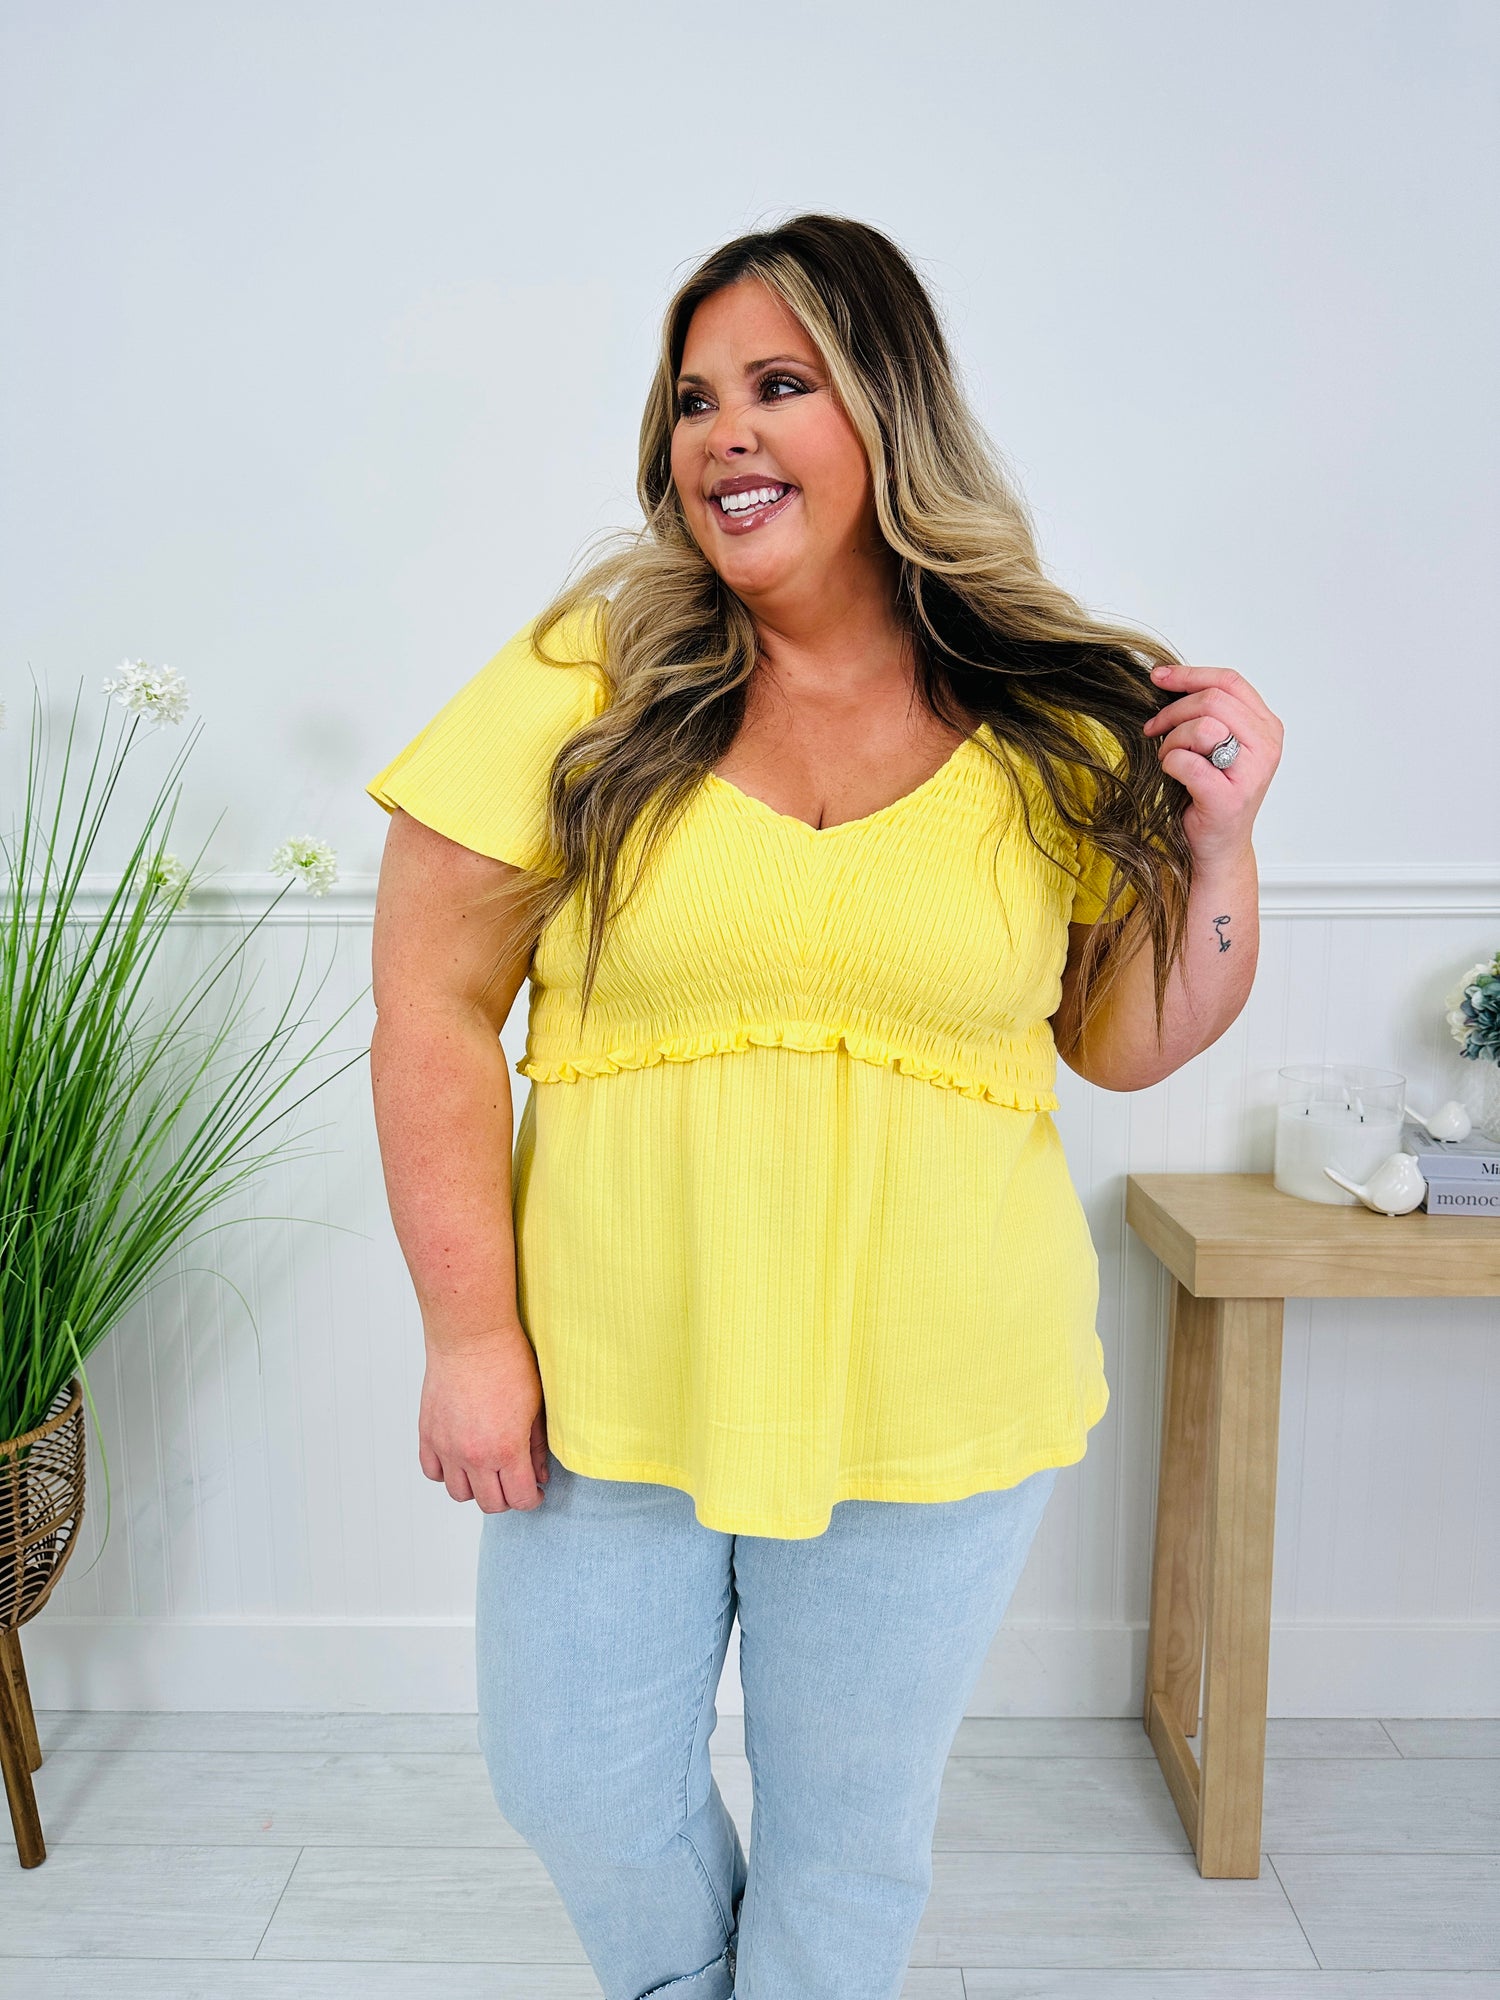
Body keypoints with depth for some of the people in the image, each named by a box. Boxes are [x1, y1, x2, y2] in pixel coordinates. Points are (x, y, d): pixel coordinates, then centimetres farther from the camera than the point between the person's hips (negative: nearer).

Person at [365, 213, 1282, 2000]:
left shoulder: (1062, 727, -2)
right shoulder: (585, 679, -7)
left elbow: (1127, 1046, 6)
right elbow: (432, 1001, -7)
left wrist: (1214, 841, -10)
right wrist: (471, 1333, -9)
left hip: (931, 1400, 0)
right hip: (610, 1378, 1)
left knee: (853, 1835, 18)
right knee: (576, 1788, 19)